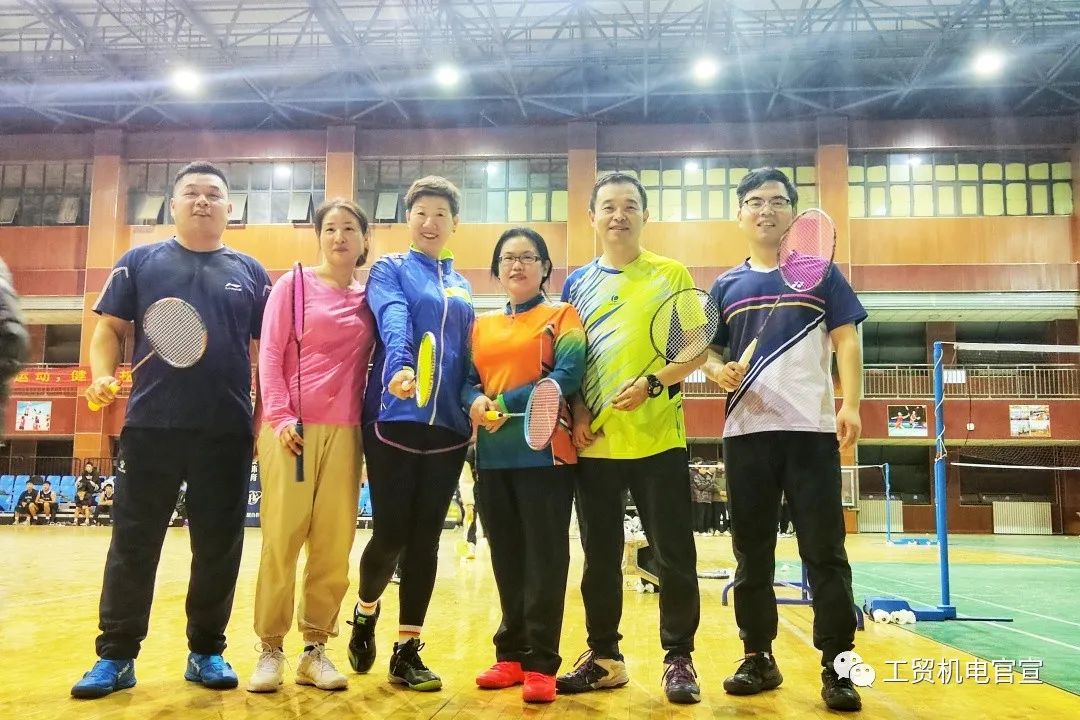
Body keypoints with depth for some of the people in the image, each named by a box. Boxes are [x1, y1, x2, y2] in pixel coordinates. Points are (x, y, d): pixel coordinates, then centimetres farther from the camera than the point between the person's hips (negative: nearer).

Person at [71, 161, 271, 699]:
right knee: (132, 545, 4)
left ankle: (207, 651, 20)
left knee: (219, 549, 7)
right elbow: (109, 328, 8)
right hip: (150, 427, -1)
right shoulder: (140, 261, 10)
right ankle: (115, 656, 16)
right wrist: (103, 375, -11)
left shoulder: (249, 272, 11)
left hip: (228, 432, 1)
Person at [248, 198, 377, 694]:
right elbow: (269, 354, -1)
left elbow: (373, 362, 14)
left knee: (334, 545, 2)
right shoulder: (293, 284, 5)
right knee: (281, 540, -1)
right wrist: (279, 416, -11)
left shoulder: (369, 299, 12)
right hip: (292, 427, -2)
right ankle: (270, 649, 11)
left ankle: (315, 650, 13)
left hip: (344, 432, 3)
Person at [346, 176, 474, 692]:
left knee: (425, 538, 5)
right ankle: (365, 614, 28)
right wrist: (401, 368, -37)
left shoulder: (461, 285, 18)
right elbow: (393, 320, -18)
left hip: (448, 424, 4)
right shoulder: (389, 269, 3)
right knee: (391, 533, -3)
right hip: (394, 419, -4)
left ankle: (407, 650, 16)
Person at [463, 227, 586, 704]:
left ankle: (541, 664, 2)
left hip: (543, 453, -5)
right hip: (491, 455, 5)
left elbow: (568, 376, -12)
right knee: (506, 558, 11)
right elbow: (468, 381, 10)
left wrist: (505, 404, -16)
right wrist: (476, 401, -13)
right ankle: (511, 655, 21)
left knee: (544, 558, -3)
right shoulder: (482, 326, 17)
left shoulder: (562, 317, 3)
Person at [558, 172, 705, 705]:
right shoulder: (577, 284, 11)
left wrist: (652, 384, -18)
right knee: (600, 557, 10)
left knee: (673, 555, 2)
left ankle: (678, 658, 16)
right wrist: (577, 411, -5)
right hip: (595, 443, 3)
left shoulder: (671, 275, 3)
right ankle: (603, 657, 23)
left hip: (657, 438, -3)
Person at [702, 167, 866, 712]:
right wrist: (718, 371, -9)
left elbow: (846, 341, 2)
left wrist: (851, 405, -11)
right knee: (751, 552, 8)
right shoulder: (726, 285, 13)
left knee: (824, 552, -2)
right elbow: (709, 352, 14)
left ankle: (837, 666, 6)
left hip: (812, 428, -2)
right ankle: (758, 657, 20)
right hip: (746, 432, 3)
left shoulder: (820, 272, 7)